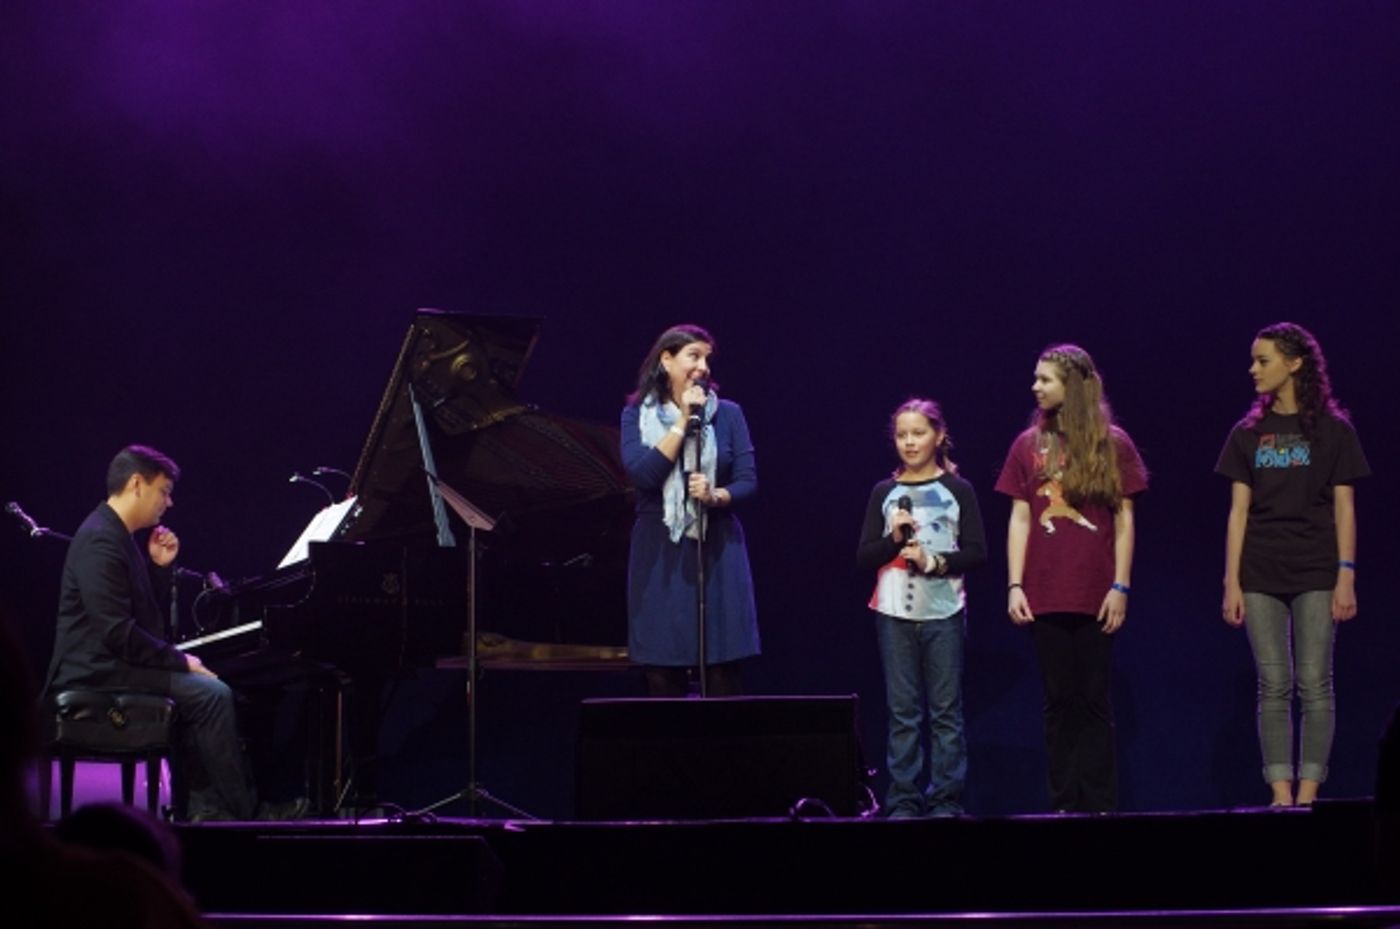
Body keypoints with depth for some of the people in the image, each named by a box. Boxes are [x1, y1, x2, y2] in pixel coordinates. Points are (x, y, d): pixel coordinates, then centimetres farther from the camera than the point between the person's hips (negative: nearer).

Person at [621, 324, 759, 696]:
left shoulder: (728, 413, 5)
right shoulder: (637, 414, 4)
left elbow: (748, 482, 1)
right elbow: (642, 473, -12)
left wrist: (716, 496, -19)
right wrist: (683, 422, -11)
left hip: (717, 551, 0)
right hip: (660, 554, 0)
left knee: (722, 676, -4)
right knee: (662, 677, -1)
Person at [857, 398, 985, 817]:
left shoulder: (958, 490, 4)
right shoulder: (884, 492, 10)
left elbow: (976, 553, 0)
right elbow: (864, 557, 7)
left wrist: (934, 562, -13)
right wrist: (894, 538, -10)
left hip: (944, 611, -2)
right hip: (894, 612, 2)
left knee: (946, 710, -3)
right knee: (902, 710, 0)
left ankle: (946, 799, 0)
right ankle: (903, 800, 2)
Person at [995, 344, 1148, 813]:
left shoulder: (1113, 444, 2)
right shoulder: (1029, 444, 8)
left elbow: (1124, 519, 2)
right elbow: (1020, 519, 7)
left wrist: (1121, 586, -4)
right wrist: (1014, 585, 0)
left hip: (1094, 596, -2)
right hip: (1044, 596, 2)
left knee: (1094, 702, 0)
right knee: (1059, 703, 5)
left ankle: (1099, 805, 2)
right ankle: (1065, 805, 7)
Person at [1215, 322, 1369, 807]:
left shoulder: (1332, 430, 2)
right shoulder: (1248, 433, 9)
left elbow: (1344, 508, 0)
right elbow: (1239, 511, 7)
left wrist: (1346, 576, -7)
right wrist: (1231, 581, 1)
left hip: (1315, 573, -2)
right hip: (1261, 575, 2)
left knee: (1314, 685, -4)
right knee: (1274, 686, 0)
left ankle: (1307, 793, -1)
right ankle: (1281, 795, 1)